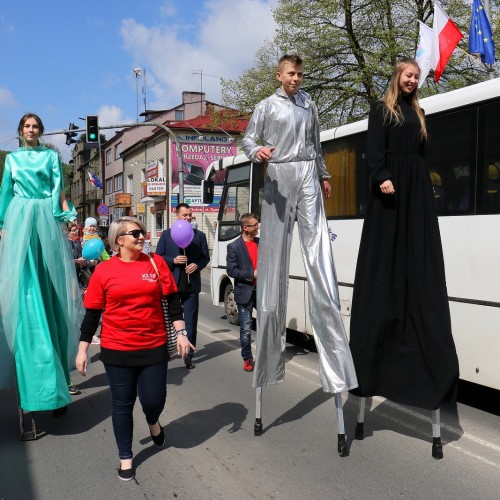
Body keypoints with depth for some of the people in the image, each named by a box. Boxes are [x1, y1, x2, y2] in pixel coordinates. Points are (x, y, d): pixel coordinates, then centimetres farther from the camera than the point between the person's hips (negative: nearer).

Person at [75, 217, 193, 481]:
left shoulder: (156, 263, -1)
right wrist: (83, 349, 0)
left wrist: (180, 332, -3)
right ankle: (125, 457, 28)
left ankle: (153, 421, 41)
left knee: (154, 399, 4)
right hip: (117, 350, -1)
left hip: (154, 347, 1)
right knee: (122, 404, 10)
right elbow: (92, 313, 0)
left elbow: (173, 300, 3)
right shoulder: (104, 270, -4)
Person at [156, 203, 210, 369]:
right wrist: (173, 261, -13)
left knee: (191, 322, 4)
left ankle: (189, 355, 12)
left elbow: (205, 257, 9)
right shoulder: (166, 235, 5)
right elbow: (158, 257, 4)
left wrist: (197, 265, -11)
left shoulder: (199, 235, 7)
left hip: (191, 285, 1)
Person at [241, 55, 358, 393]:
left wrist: (324, 175, 28)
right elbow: (248, 138, 4)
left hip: (307, 175, 3)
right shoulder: (267, 106, 8)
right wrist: (256, 152, -17)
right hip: (279, 176, -2)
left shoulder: (310, 105, 19)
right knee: (275, 246, -4)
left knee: (317, 245, -7)